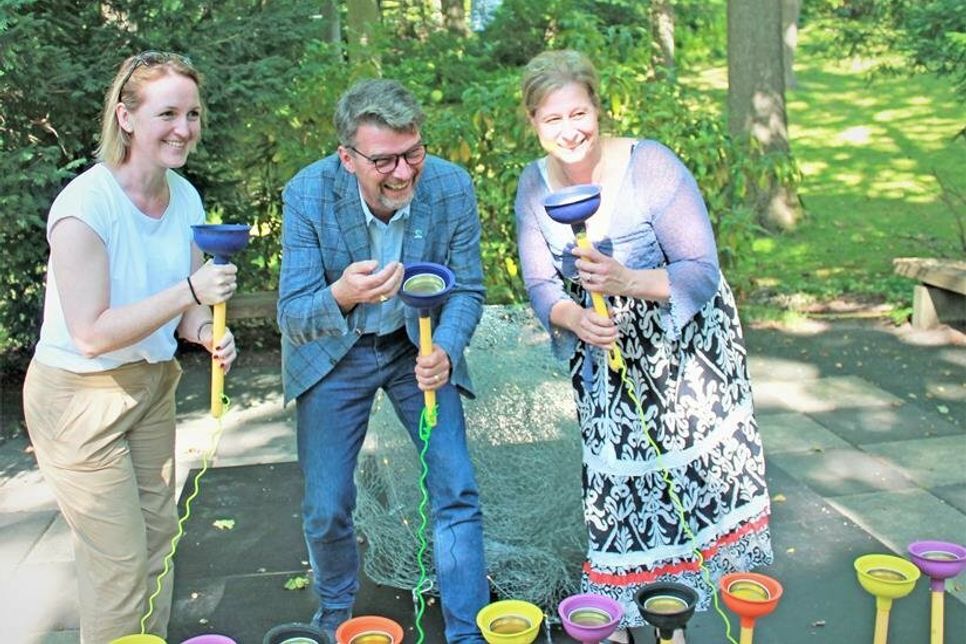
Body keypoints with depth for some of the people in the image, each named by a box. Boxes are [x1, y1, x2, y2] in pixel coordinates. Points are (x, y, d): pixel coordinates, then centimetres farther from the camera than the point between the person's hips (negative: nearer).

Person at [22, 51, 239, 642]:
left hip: (152, 385, 7)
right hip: (79, 395, -7)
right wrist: (189, 291, -30)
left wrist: (210, 333, -15)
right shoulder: (85, 204, -24)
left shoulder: (185, 198, -3)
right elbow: (91, 334, -25)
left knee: (158, 534, 17)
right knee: (119, 564, 2)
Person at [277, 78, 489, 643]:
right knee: (326, 510, 3)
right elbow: (291, 315, -24)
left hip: (420, 346, 1)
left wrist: (445, 353, -30)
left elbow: (467, 289, -9)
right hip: (334, 353, -1)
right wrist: (341, 295, -47)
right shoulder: (308, 194, -24)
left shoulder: (452, 187, -21)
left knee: (458, 493, -5)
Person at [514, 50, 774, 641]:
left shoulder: (651, 167, -22)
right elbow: (541, 286, -5)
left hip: (685, 345, -3)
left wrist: (628, 282, -40)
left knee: (687, 471, -1)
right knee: (616, 477, 8)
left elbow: (702, 274, -22)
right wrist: (573, 317, -28)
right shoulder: (535, 186, -6)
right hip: (604, 355, 4)